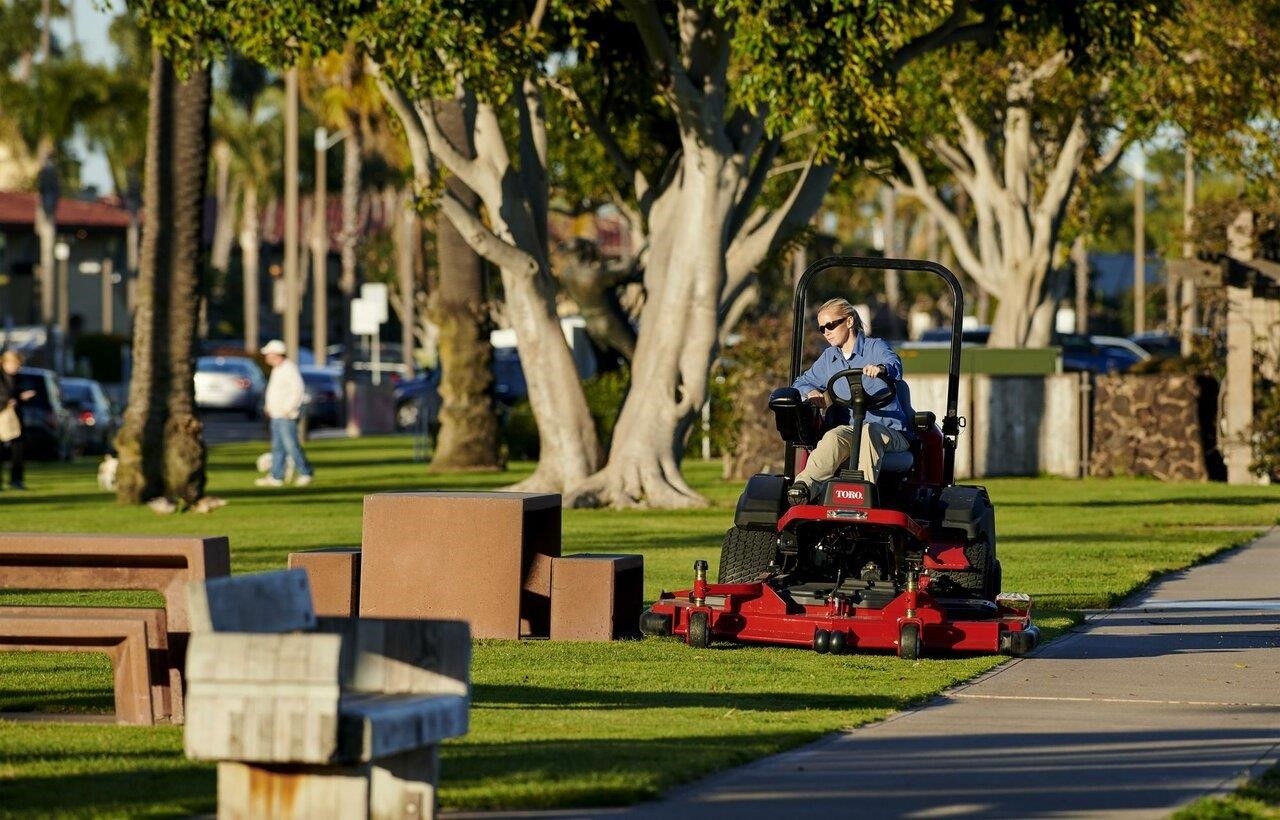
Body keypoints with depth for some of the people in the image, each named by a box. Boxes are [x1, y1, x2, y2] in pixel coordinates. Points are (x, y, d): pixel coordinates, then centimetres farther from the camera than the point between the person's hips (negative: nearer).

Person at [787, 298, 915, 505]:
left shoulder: (876, 347, 2)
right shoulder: (828, 358, 21)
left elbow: (894, 364, -20)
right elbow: (801, 383, 28)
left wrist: (881, 369, -47)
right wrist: (811, 392, 1)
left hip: (889, 430, -4)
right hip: (850, 429, 4)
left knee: (869, 432, -40)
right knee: (833, 437, -32)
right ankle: (802, 486, -53)